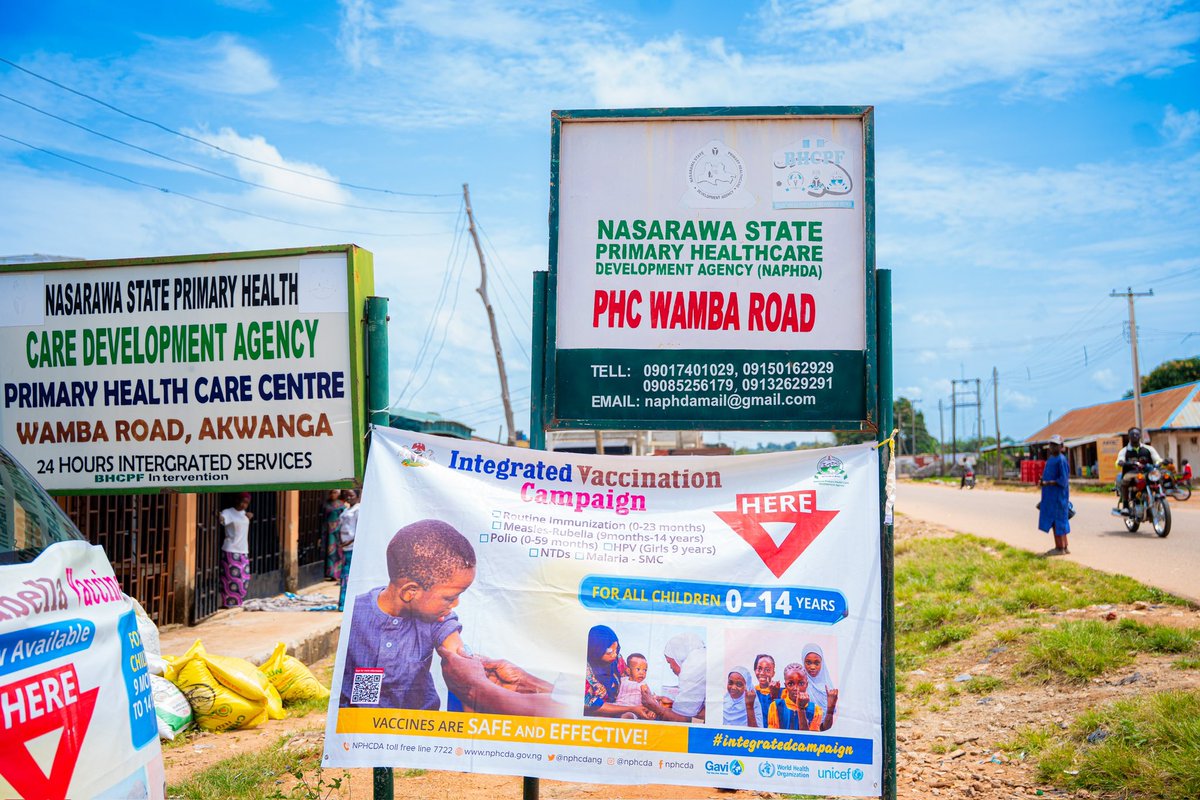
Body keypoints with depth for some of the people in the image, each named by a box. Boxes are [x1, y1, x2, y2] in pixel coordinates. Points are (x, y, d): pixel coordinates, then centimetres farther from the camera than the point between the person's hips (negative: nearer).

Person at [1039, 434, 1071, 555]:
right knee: (1056, 522, 12)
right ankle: (1063, 547, 18)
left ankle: (1060, 548, 0)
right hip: (1051, 496, 9)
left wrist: (1046, 483, -25)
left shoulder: (1061, 460, -14)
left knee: (1057, 522, -5)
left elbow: (1062, 480, -19)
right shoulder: (1050, 459, 14)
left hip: (1058, 496, -9)